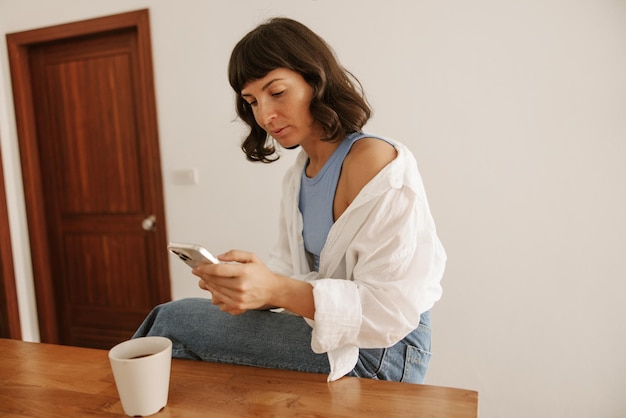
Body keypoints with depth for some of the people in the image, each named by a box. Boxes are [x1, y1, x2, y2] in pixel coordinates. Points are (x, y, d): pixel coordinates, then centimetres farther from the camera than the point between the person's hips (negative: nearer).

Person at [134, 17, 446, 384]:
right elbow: (290, 264, 9)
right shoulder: (298, 174, 9)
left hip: (383, 352, -8)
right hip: (325, 334, 8)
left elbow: (392, 310, -22)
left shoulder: (376, 162, -20)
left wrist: (278, 291, -31)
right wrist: (247, 288, -13)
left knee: (173, 322, -8)